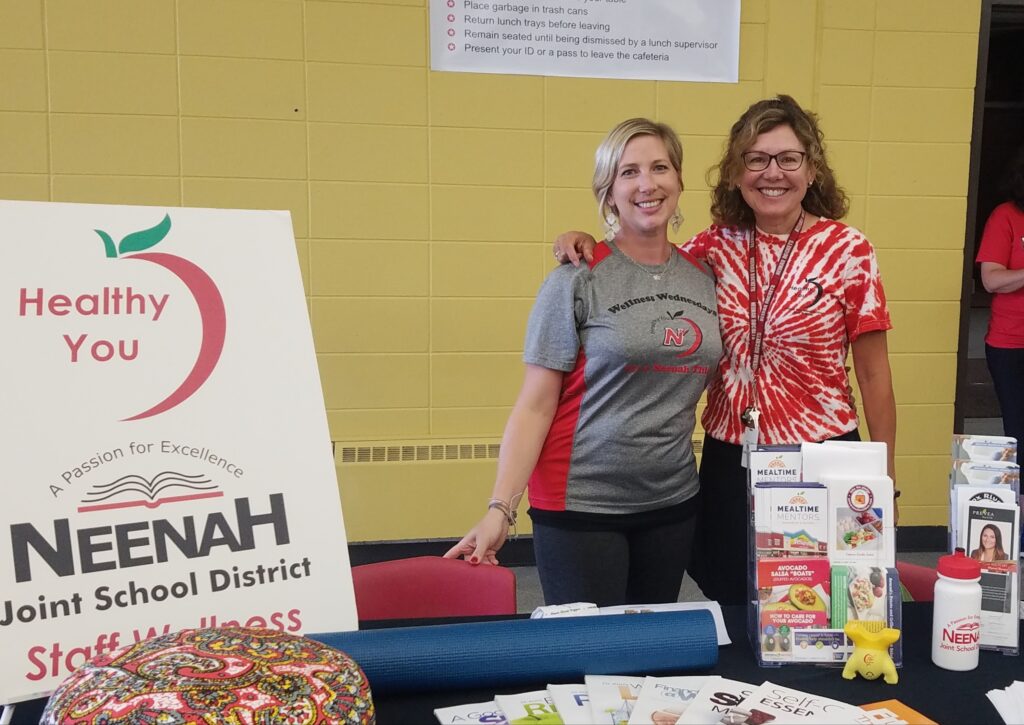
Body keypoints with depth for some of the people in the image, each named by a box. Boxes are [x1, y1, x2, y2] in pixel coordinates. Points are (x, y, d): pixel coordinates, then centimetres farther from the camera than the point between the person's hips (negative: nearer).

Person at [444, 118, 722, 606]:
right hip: (580, 507, -4)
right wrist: (501, 508, -18)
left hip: (673, 504, 5)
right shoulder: (577, 281, -8)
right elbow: (534, 405, -10)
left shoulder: (704, 277, 5)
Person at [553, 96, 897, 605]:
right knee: (730, 606, 14)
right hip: (728, 460, 3)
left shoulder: (847, 250, -6)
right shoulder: (717, 245, 1)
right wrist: (588, 244, -5)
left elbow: (873, 376, -3)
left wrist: (886, 480, 0)